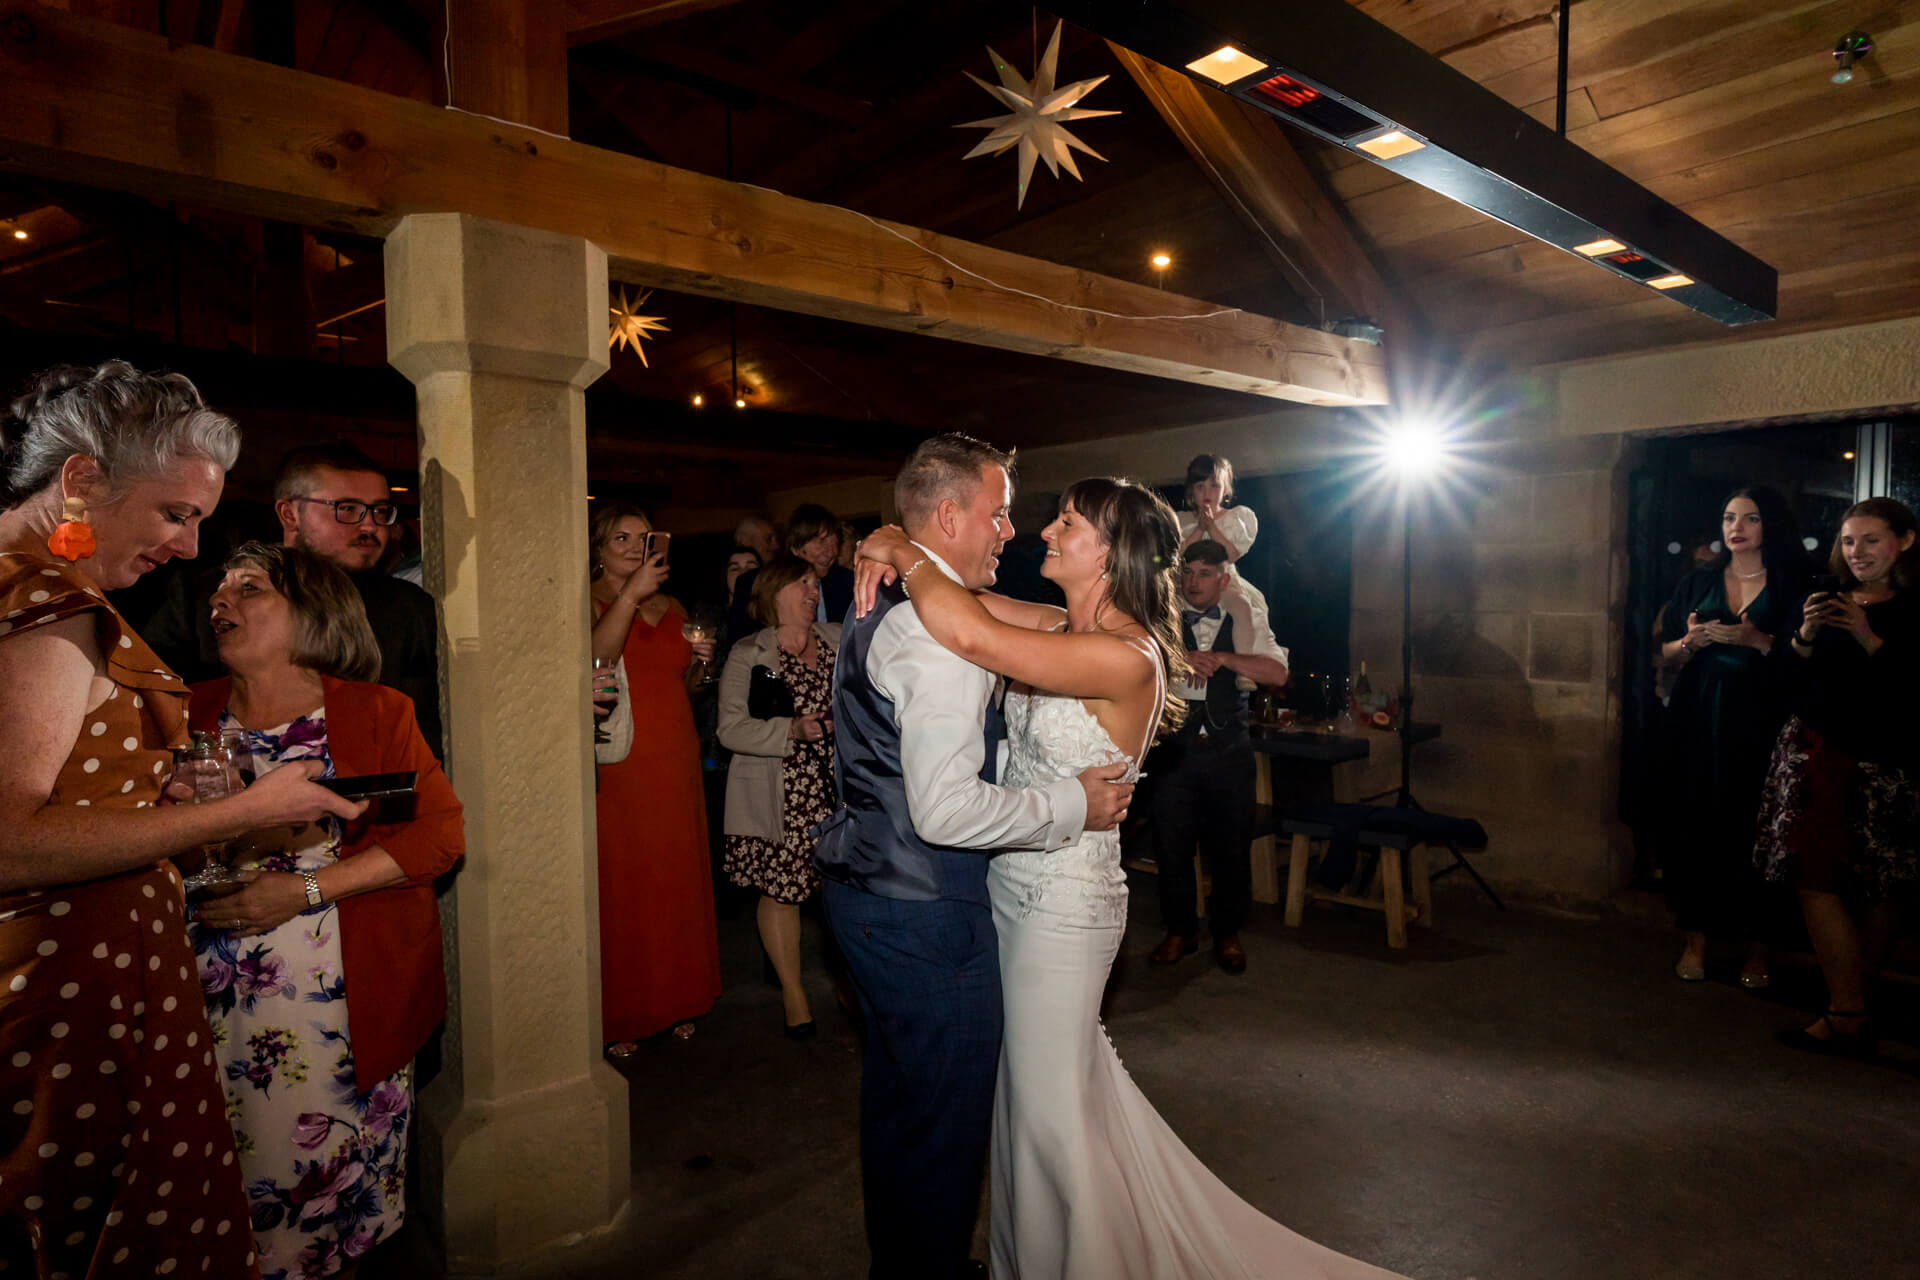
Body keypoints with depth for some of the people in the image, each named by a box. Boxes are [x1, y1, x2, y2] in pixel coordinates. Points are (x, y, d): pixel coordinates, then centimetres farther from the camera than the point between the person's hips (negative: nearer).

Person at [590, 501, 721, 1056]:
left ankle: (674, 1000, 25)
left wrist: (701, 659, 5)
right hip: (616, 767, -5)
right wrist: (631, 595, -24)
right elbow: (593, 658, -23)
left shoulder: (670, 606, 15)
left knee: (676, 884, 9)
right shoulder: (588, 601, -2)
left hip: (675, 764, 5)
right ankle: (615, 1018, 12)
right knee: (617, 889, -1)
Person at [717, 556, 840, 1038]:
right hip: (781, 796, -3)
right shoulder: (748, 655, -3)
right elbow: (731, 728, -10)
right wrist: (793, 731, -20)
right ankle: (792, 991, 23)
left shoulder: (838, 640, 10)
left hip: (836, 790, 3)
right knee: (781, 890, 5)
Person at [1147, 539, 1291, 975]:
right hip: (1173, 746, 0)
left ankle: (1227, 933, 29)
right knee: (1171, 842, 7)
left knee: (1231, 846, 8)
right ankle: (1179, 931, 26)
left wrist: (1220, 657, -17)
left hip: (1229, 747, 1)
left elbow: (1277, 672, -6)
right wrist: (1178, 658, -23)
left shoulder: (1244, 620, 6)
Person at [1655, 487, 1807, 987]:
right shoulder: (1697, 583, 13)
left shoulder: (1794, 585, 5)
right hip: (1697, 721, 2)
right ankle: (1696, 939, 8)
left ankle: (1757, 946, 10)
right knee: (1695, 823, 0)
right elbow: (1666, 654, 12)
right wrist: (1690, 642, -8)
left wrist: (1758, 641, -16)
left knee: (1753, 828, -3)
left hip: (1759, 721, -2)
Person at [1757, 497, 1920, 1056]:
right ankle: (1850, 1008, 9)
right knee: (1813, 880, 1)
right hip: (1814, 752, 5)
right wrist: (1805, 635, -7)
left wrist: (1869, 639, -15)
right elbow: (1787, 679, 10)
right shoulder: (1826, 600, 13)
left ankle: (1847, 1016, 2)